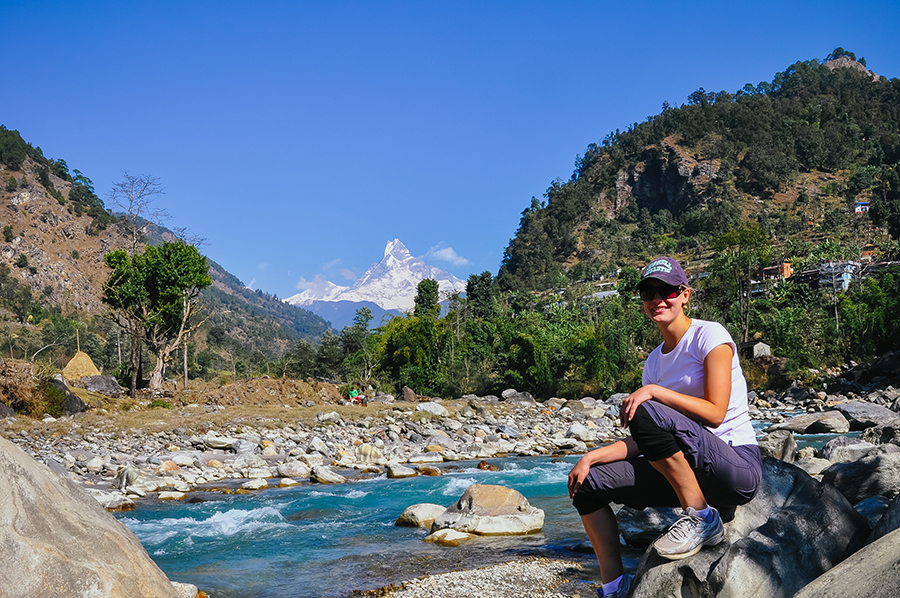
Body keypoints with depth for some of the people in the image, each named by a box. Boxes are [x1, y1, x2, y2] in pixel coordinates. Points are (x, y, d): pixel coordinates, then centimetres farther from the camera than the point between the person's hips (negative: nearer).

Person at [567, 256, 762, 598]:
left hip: (739, 468, -7)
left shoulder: (709, 335, -6)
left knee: (648, 414, -31)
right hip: (688, 474, 7)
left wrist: (652, 392, -21)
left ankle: (701, 518, -16)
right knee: (587, 483, -5)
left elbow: (715, 413, -17)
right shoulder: (655, 361, 13)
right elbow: (644, 443, 8)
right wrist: (591, 457, -3)